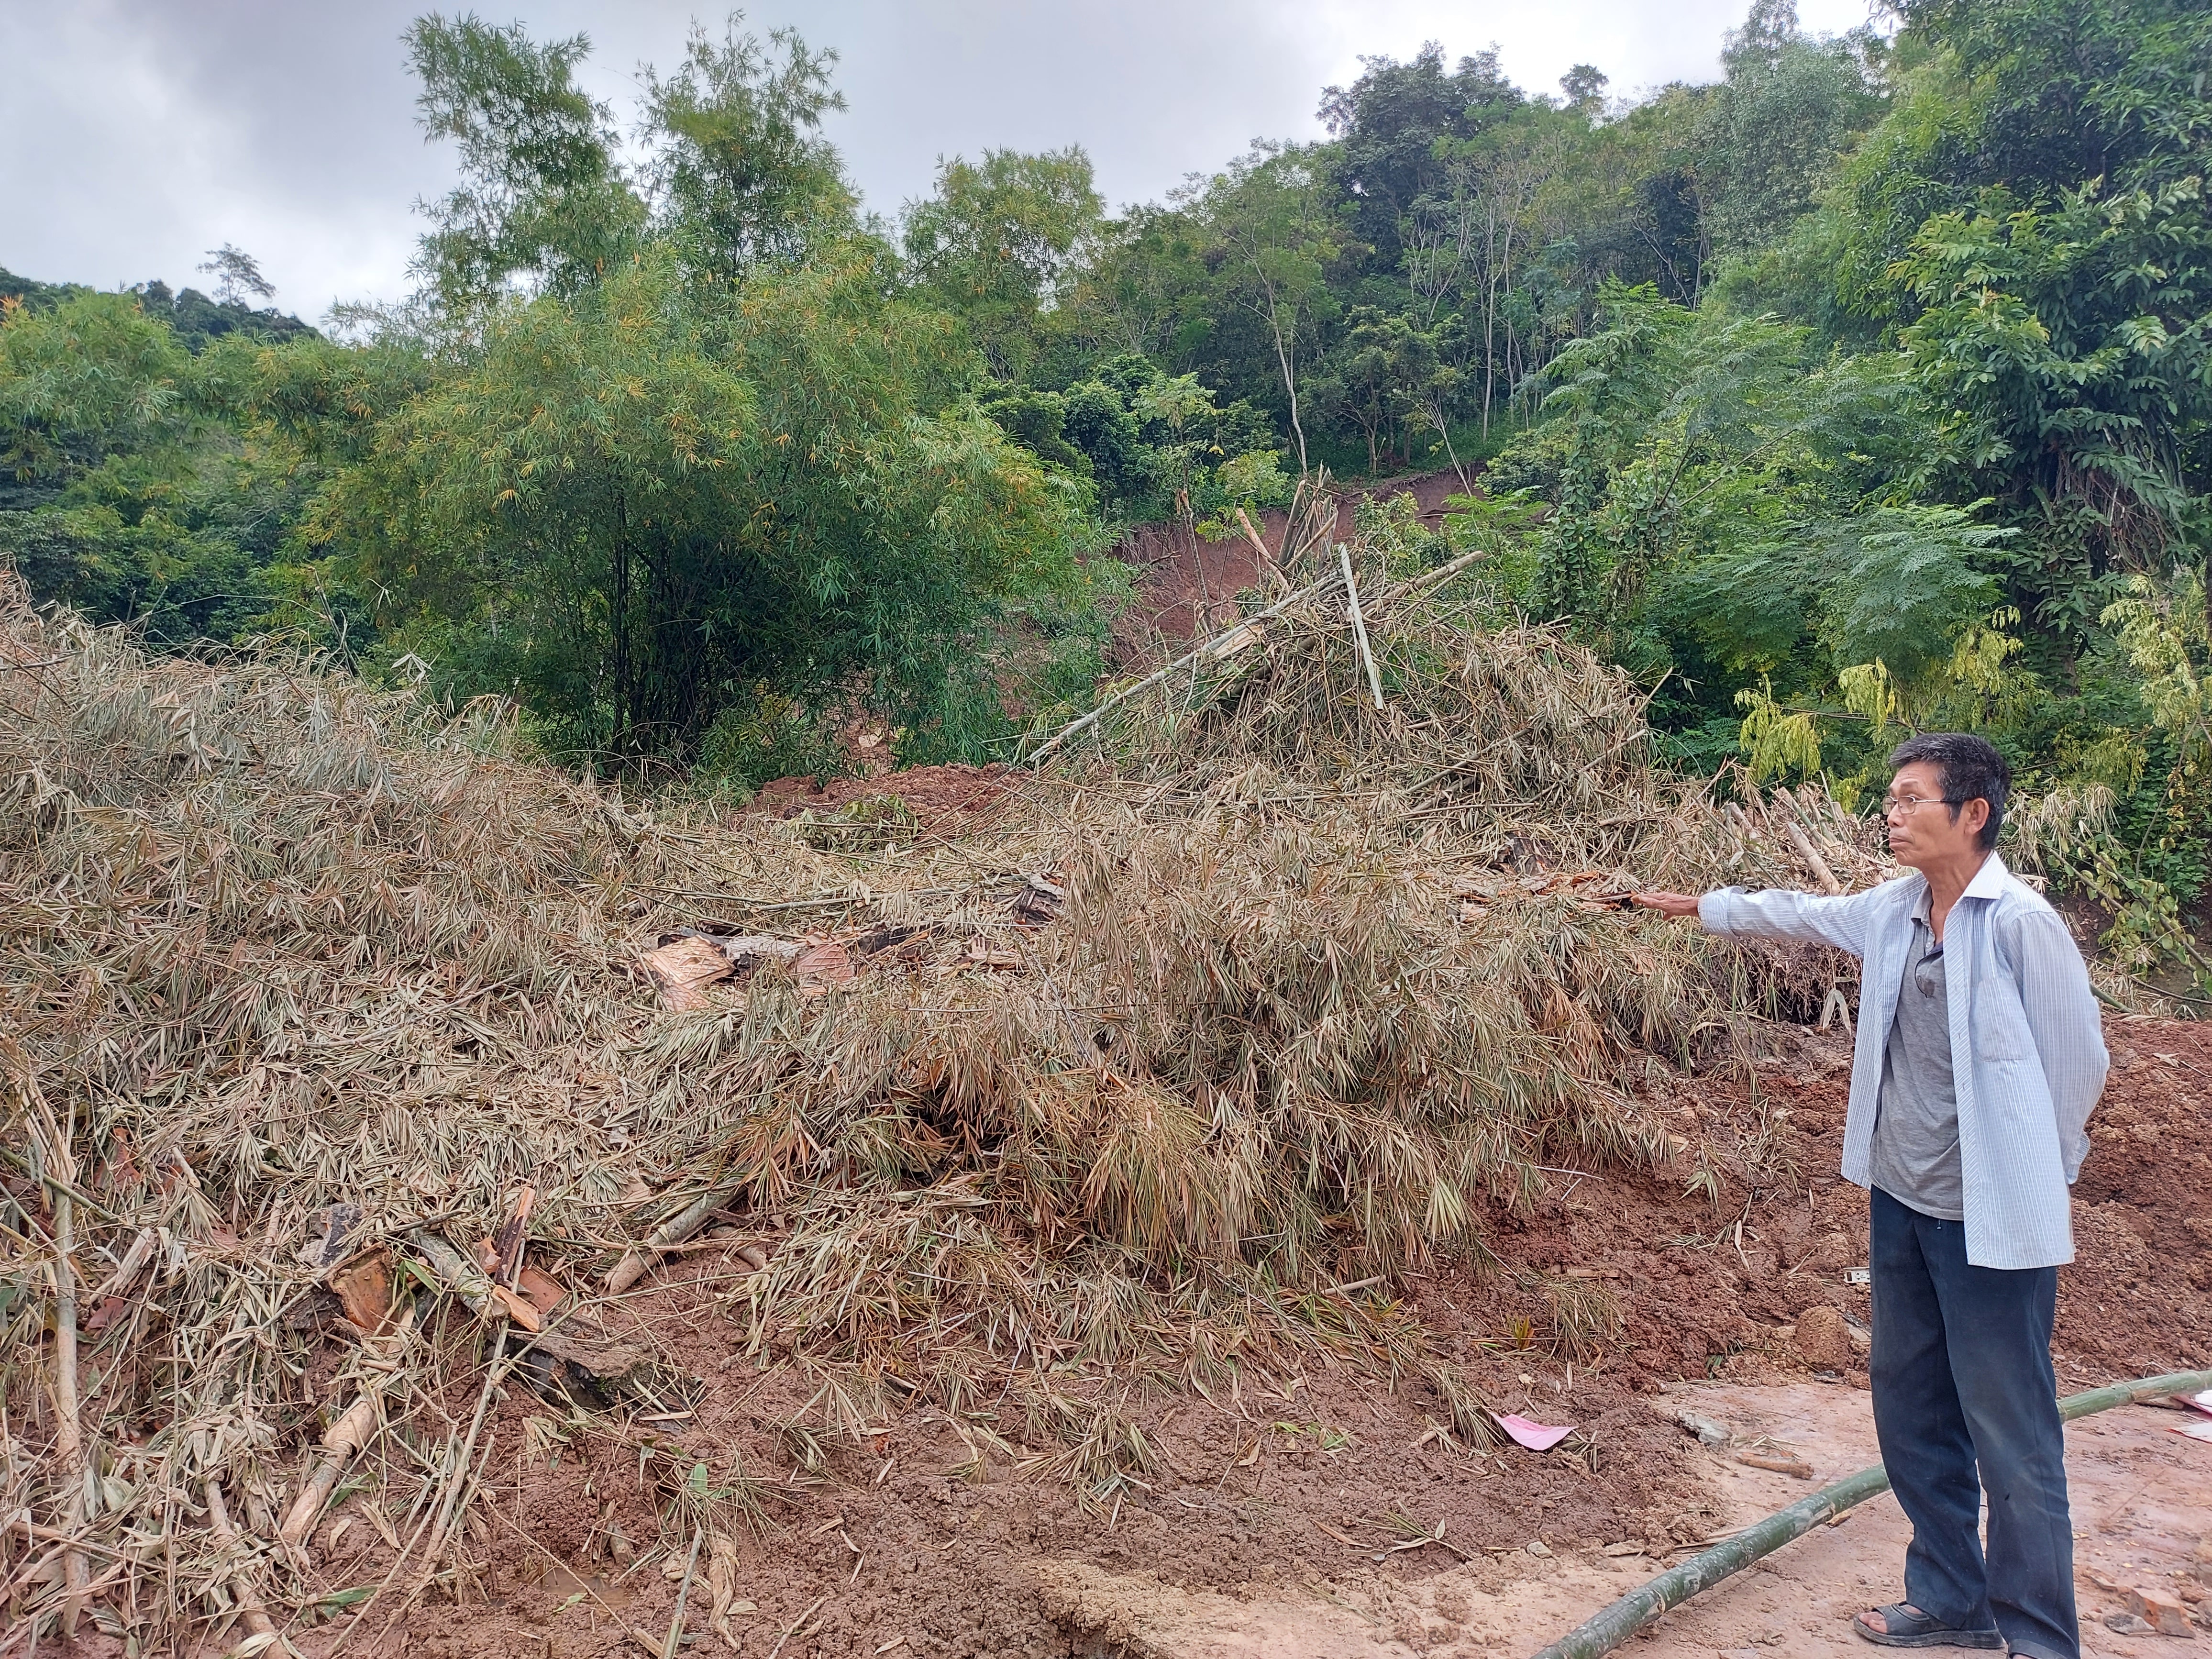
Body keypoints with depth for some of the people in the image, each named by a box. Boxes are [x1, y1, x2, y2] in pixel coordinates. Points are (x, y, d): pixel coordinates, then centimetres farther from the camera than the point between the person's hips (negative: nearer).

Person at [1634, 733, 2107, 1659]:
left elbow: (2080, 1057, -10)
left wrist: (2033, 1172, 2)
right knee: (1910, 1408, 16)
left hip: (1991, 1217, -8)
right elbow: (1802, 914, 23)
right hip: (1901, 1199, 8)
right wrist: (1704, 907, 34)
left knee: (2011, 1433, -2)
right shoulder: (1894, 911, 4)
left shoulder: (2021, 923, -16)